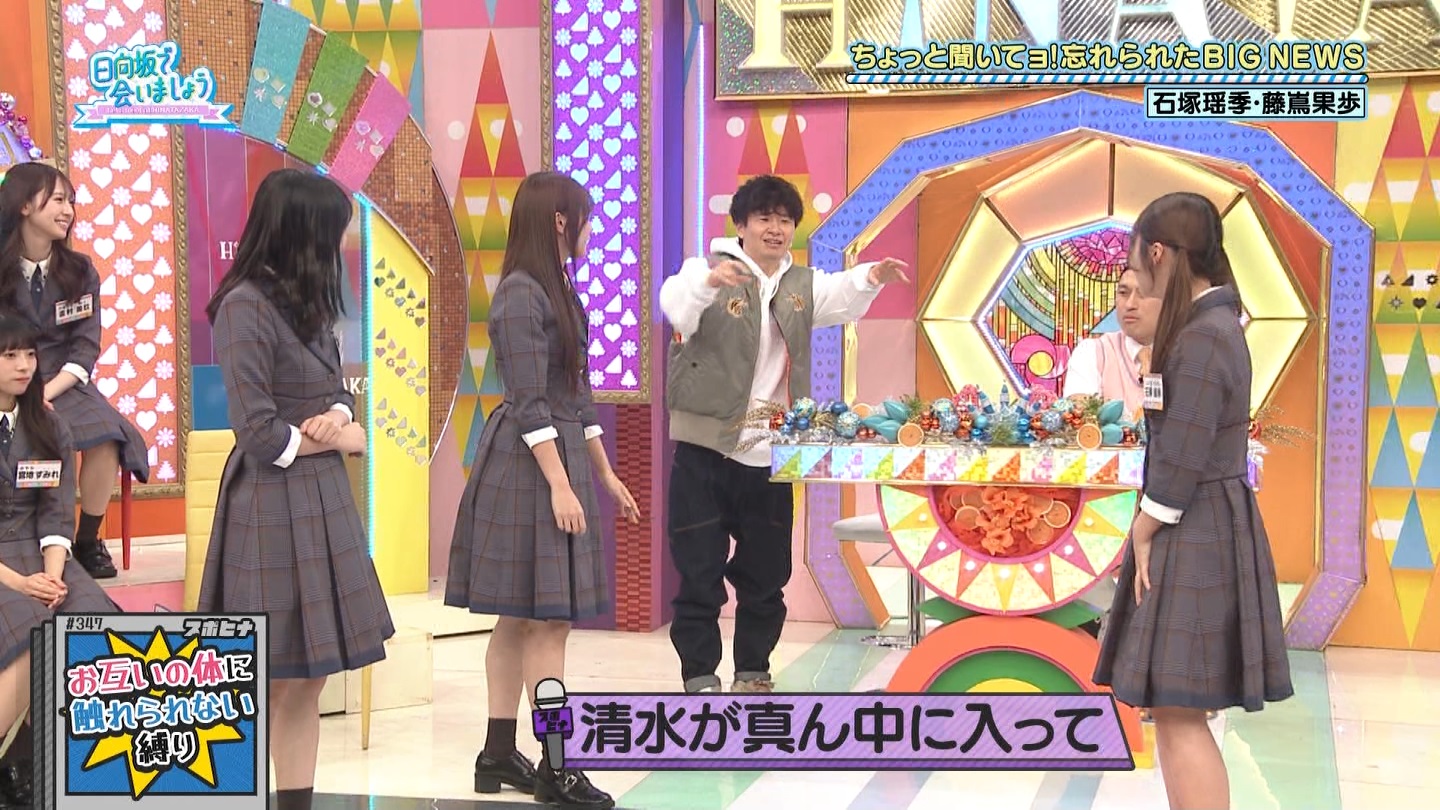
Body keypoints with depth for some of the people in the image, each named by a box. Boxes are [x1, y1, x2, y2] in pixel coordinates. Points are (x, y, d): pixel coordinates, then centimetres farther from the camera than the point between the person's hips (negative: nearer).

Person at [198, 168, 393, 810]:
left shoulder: (308, 303, 12)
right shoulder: (246, 306, -15)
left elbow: (338, 394, 17)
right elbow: (262, 437, -18)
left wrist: (336, 417, -7)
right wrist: (344, 438, -3)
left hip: (322, 502, 8)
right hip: (272, 508, -8)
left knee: (310, 680, 10)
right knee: (270, 683, -3)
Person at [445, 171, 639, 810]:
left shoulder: (556, 291, 16)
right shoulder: (520, 295, -14)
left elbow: (575, 395, 20)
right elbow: (530, 403, -18)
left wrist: (606, 475, 21)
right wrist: (559, 485, -20)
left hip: (562, 454, 10)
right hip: (529, 466, -10)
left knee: (519, 615, 11)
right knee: (547, 618, -7)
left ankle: (499, 756, 17)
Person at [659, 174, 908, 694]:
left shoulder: (802, 285, 13)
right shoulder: (709, 272, -3)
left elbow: (841, 298, -6)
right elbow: (676, 304, -24)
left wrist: (872, 277, -28)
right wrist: (709, 281, -46)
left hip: (771, 456, 5)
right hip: (705, 450, -5)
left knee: (766, 574, 12)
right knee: (699, 572, 1)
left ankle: (753, 672, 25)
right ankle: (700, 676, 11)